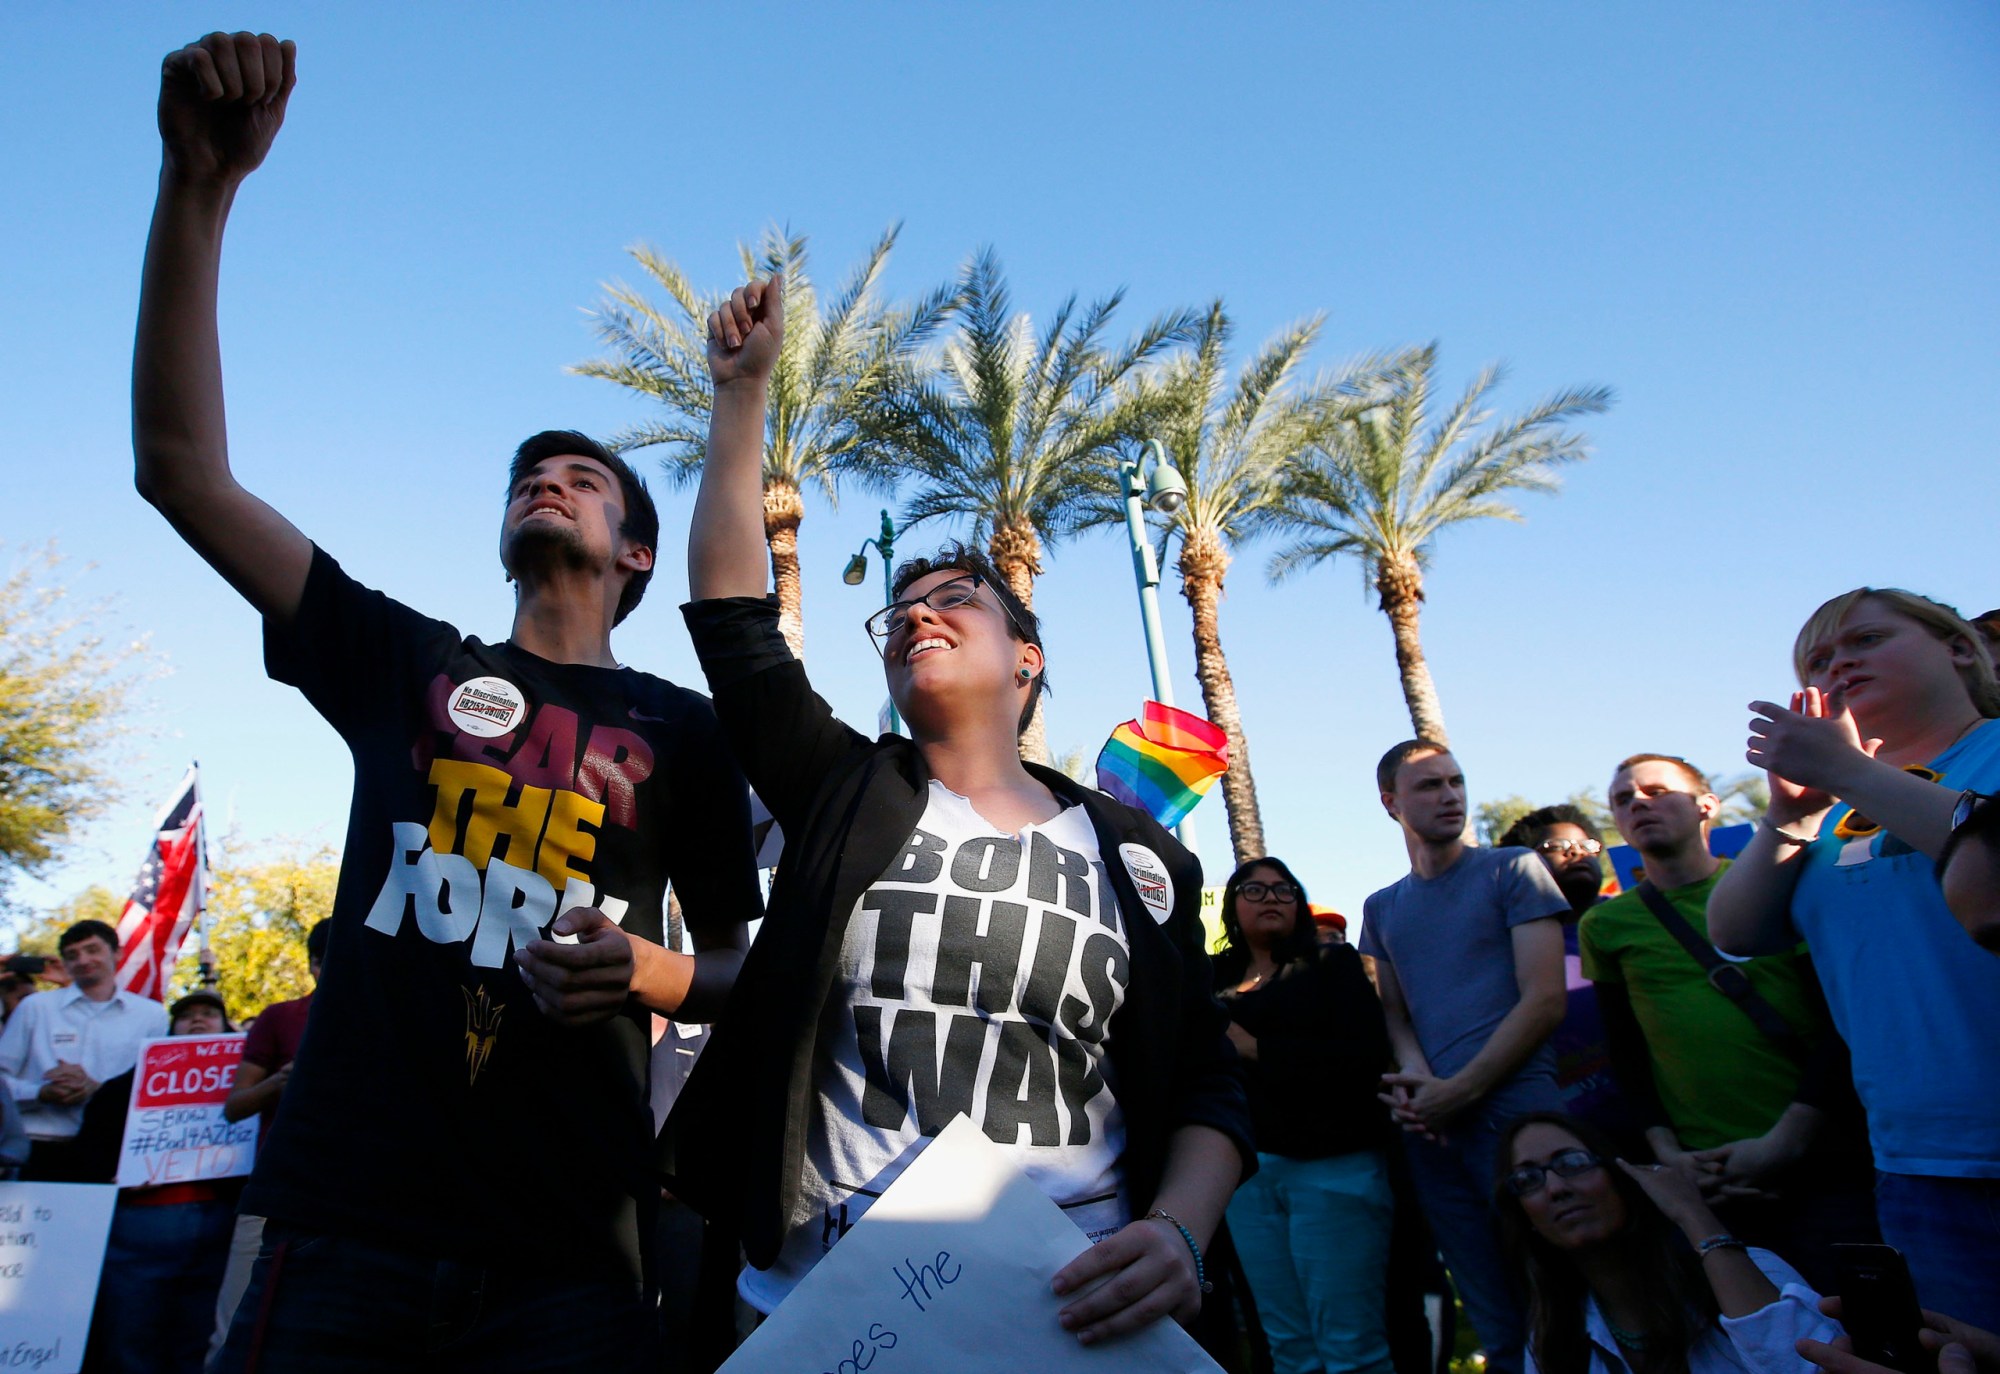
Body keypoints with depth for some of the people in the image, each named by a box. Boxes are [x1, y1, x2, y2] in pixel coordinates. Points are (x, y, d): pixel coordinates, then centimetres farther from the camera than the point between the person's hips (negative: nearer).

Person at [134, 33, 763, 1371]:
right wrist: (200, 185, -3)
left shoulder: (680, 727, 6)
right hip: (346, 1223, 2)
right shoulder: (404, 661, 11)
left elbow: (739, 968, 11)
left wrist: (637, 970, -13)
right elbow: (182, 468, 4)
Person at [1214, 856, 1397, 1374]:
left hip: (1332, 1162, -3)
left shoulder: (1331, 964, 4)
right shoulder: (1217, 980, 12)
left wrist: (1258, 1050, -13)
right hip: (1249, 1169, 3)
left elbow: (1367, 1051, -10)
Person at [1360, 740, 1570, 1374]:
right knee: (1496, 1321, 11)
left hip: (1515, 1106, -4)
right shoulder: (1382, 908, 15)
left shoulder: (1513, 871, 1)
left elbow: (1545, 1000, -6)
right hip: (1432, 1129, 4)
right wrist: (1414, 1073, -6)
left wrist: (1460, 1090, -12)